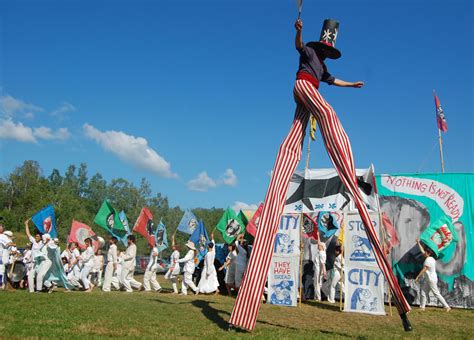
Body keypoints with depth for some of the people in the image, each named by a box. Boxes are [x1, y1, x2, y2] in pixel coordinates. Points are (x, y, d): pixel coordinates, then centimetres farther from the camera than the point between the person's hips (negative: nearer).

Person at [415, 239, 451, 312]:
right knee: (423, 292, 11)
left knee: (437, 294, -7)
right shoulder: (430, 258, 9)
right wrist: (418, 243, 25)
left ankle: (447, 306, -2)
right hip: (428, 279, 10)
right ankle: (422, 307, 16)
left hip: (432, 279, -10)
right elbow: (422, 251, 21)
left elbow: (424, 269, -21)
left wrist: (418, 277, -18)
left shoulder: (428, 259, -18)